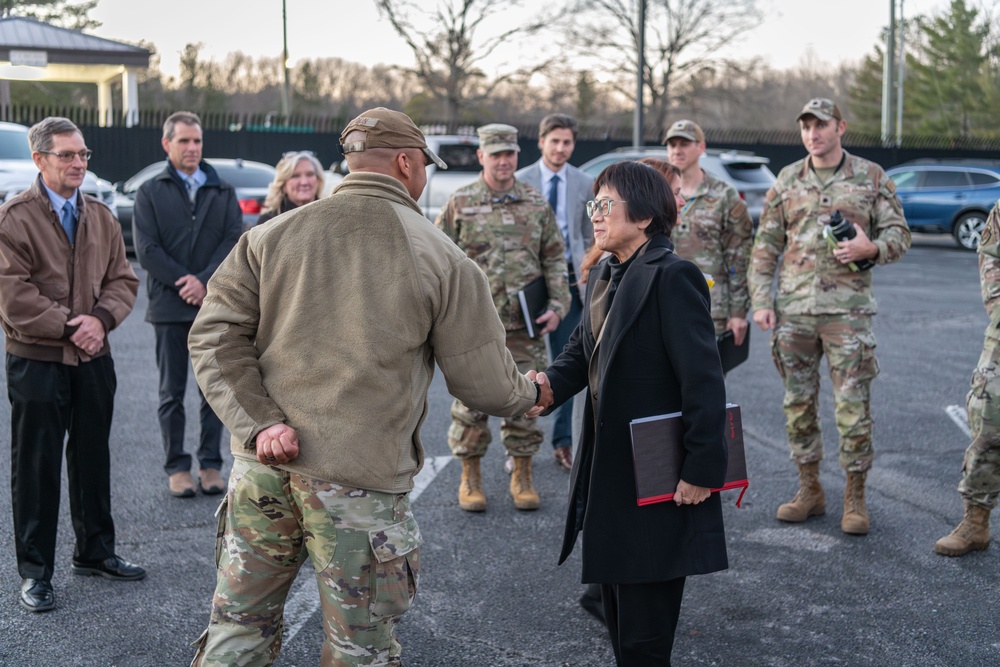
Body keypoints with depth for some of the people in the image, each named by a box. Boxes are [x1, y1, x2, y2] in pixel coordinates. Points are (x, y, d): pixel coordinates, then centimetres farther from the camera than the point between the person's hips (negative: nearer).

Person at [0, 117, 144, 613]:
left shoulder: (101, 217, 9)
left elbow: (122, 280, 7)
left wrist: (100, 320, -12)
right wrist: (69, 327, -17)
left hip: (93, 359, 5)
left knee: (93, 459, 15)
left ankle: (95, 551, 31)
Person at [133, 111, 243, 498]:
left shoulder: (223, 192, 11)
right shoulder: (150, 192, 6)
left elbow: (234, 241, 0)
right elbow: (147, 250, -3)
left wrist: (204, 280, -12)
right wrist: (184, 282, -12)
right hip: (170, 306, -1)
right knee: (172, 393, 4)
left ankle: (211, 464, 13)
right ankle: (177, 467, 11)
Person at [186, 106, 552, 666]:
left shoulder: (272, 235, 4)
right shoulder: (442, 258, -4)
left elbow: (215, 335, -2)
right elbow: (484, 383, 0)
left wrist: (258, 423, -6)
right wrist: (533, 393, 20)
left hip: (263, 468, 4)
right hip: (362, 481, -3)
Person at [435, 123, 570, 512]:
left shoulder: (537, 205, 7)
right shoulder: (460, 204, 2)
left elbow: (555, 260, 11)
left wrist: (557, 306, 1)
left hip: (526, 325, 2)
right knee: (471, 400, 3)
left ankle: (522, 476, 18)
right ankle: (470, 478, 16)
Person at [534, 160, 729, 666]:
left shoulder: (672, 277, -16)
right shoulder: (603, 277, 13)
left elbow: (704, 381, -20)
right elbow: (580, 354, 10)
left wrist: (703, 471, -21)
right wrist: (547, 386, -11)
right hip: (608, 475, 9)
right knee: (619, 621, 20)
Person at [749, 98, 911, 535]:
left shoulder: (871, 178, 4)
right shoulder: (787, 181, 9)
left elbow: (898, 234, 6)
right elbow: (765, 246, 10)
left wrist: (870, 248, -16)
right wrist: (761, 300, 2)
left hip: (847, 308, -3)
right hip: (793, 308, 3)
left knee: (853, 405, -3)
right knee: (798, 402, 8)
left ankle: (855, 498, 9)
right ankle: (809, 490, 20)